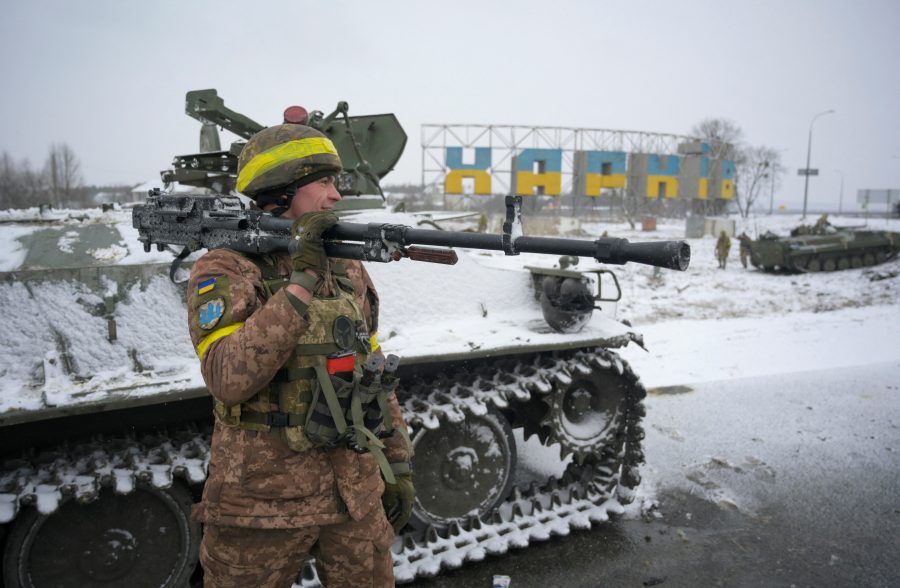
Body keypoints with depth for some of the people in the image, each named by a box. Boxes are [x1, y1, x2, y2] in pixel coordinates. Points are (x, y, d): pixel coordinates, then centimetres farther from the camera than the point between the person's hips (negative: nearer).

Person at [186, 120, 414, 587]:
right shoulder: (224, 272, -10)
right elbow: (229, 380, -26)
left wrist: (398, 466, 10)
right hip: (262, 503, -4)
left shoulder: (349, 271, 5)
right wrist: (300, 282, -28)